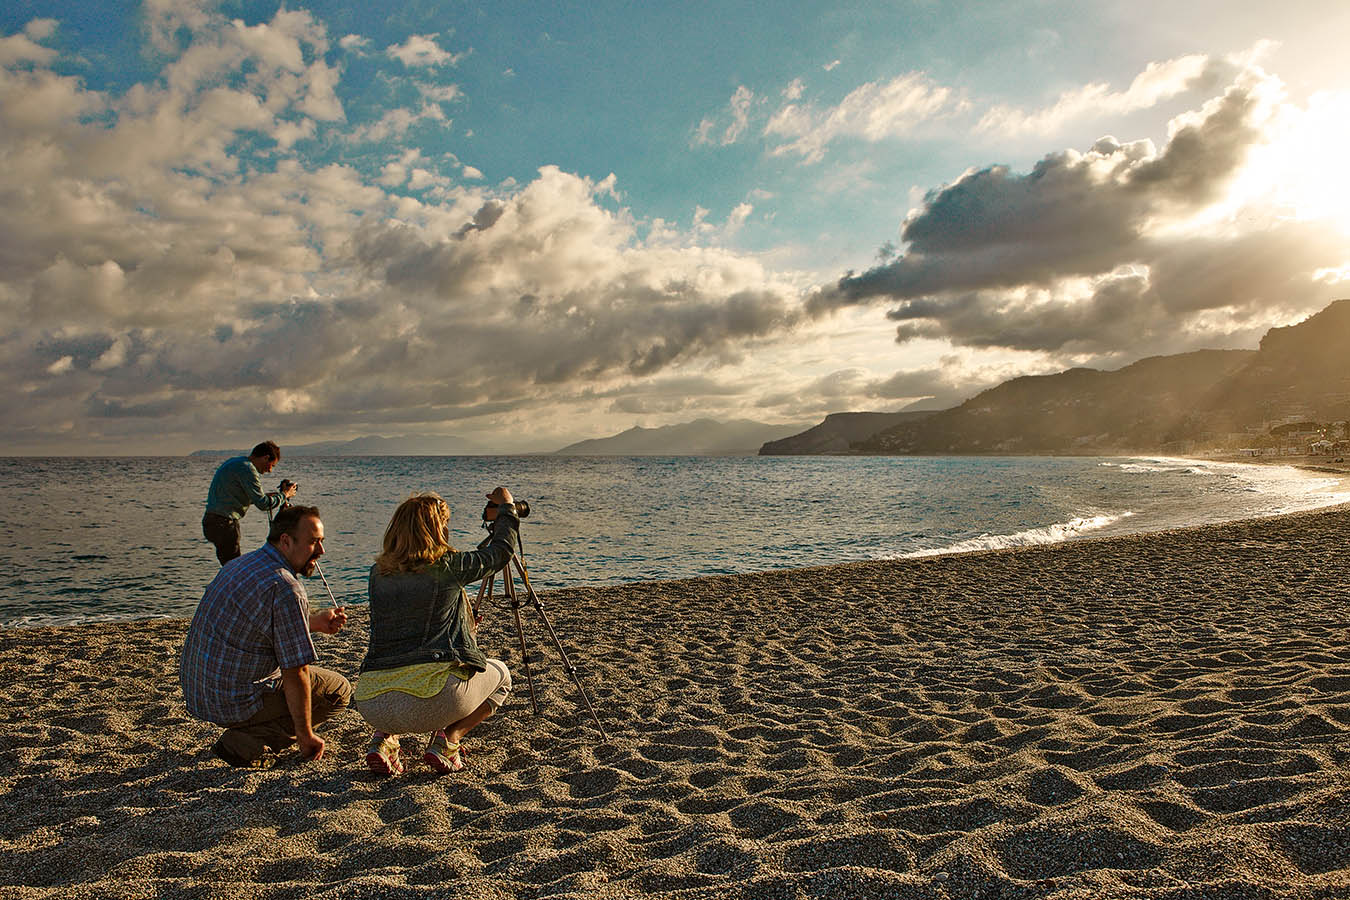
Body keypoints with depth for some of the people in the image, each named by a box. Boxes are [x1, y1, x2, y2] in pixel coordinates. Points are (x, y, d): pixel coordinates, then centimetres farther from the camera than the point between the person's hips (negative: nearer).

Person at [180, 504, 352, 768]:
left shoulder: (241, 563, 7)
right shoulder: (285, 588, -23)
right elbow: (295, 674, -21)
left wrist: (315, 621, 18)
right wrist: (306, 736, -10)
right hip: (235, 702, -9)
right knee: (338, 690, 3)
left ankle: (246, 735, 17)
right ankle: (247, 742, -5)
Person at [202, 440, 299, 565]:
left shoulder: (233, 462, 17)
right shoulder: (247, 469, -14)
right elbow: (263, 504, -17)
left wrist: (265, 496, 19)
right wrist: (284, 494, -2)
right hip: (223, 524, -10)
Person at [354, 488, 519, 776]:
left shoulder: (378, 573, 12)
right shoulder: (448, 567, -2)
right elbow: (504, 548, 12)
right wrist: (506, 509, 30)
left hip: (371, 705, 5)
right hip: (433, 697, -5)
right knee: (500, 674, 24)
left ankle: (384, 737, 13)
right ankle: (447, 740, 3)